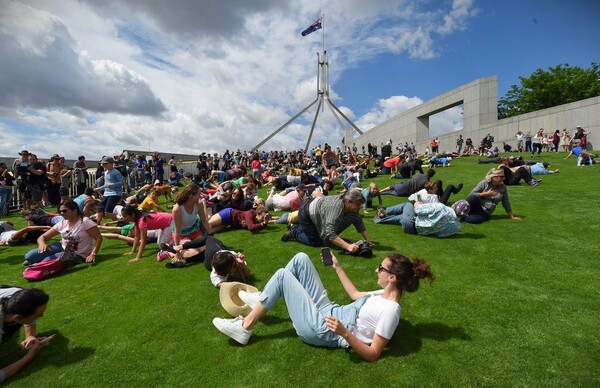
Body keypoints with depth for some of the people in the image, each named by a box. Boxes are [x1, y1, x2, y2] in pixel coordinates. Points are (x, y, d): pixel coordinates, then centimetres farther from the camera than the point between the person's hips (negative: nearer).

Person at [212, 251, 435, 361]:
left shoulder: (390, 311, -22)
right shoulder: (384, 294, 4)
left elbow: (373, 354, -22)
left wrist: (344, 333, -35)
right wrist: (338, 268, 20)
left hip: (322, 331, -9)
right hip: (328, 311, 9)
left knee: (282, 275, -14)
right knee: (300, 259, 1)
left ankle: (245, 327, 1)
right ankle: (263, 301, 17)